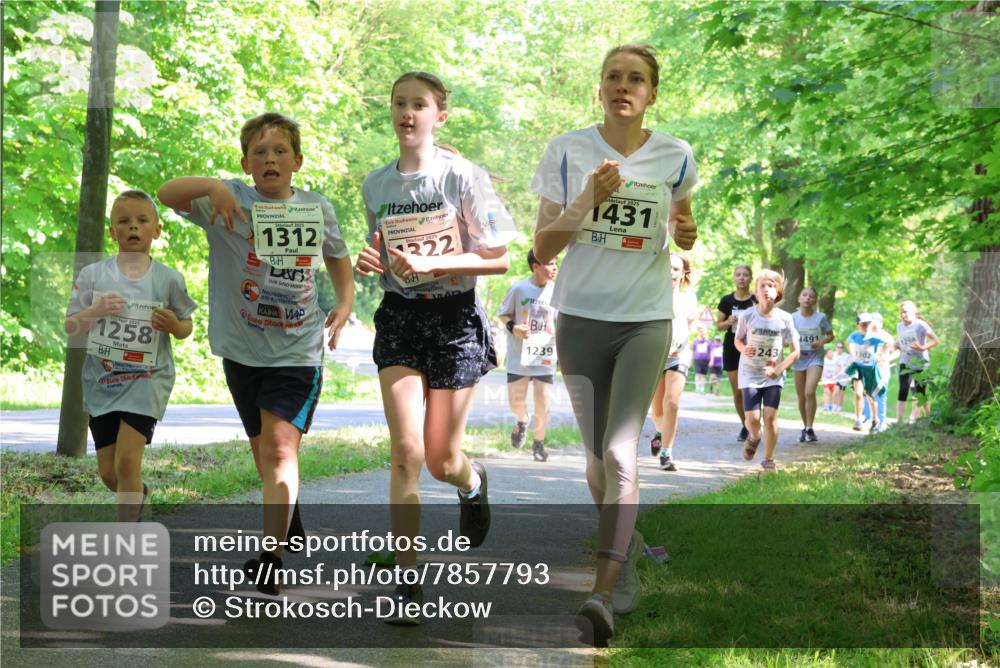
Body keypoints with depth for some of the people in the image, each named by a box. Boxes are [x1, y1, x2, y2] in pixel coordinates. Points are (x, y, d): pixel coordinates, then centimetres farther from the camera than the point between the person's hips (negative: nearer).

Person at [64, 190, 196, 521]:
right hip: (102, 380, 3)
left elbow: (186, 327, 8)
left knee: (127, 459, -17)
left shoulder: (168, 279, -3)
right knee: (108, 472, 9)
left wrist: (174, 325, -15)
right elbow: (70, 327, 1)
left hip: (147, 379, -2)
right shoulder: (93, 275, -2)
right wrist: (94, 312, -19)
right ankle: (139, 494, 43)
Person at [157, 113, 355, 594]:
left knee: (279, 448, -17)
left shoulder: (318, 209, 3)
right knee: (264, 451, 16)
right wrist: (212, 187, -39)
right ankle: (291, 526, 42)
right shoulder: (231, 201, -5)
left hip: (298, 352, -1)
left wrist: (345, 304, 4)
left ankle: (270, 557, -20)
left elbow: (338, 258, 21)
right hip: (243, 350, 1)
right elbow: (167, 193, -20)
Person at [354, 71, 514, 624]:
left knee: (441, 461, 3)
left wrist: (431, 264, -19)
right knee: (406, 452, -11)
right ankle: (406, 584, -7)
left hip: (454, 317, -3)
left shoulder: (462, 176, -7)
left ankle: (472, 482, 42)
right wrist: (370, 263, -2)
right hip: (399, 316, 3)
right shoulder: (376, 184, 7)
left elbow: (499, 259, -7)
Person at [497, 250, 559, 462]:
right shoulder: (519, 289, -8)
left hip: (545, 356, 1)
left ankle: (538, 442, 17)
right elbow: (502, 314, 2)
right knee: (516, 400, -1)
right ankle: (522, 421, 34)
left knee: (542, 401, -2)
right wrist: (513, 327, -16)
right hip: (519, 355, -1)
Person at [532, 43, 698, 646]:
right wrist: (589, 199, -17)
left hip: (646, 320, -2)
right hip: (582, 318, 2)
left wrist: (687, 232, -8)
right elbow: (543, 247, -2)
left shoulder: (675, 157, 0)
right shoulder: (568, 151, -2)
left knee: (620, 452, -17)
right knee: (598, 459, 9)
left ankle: (603, 597, -20)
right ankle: (625, 550, 34)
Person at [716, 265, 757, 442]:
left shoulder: (757, 301, -2)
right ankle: (745, 426, 21)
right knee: (737, 391, 5)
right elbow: (719, 324, 9)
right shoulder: (727, 301, 3)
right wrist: (729, 322, -12)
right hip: (732, 348, 2)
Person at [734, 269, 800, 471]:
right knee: (752, 418, -9)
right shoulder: (747, 316, -9)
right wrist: (744, 349, -18)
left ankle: (769, 460, 8)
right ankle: (753, 437, 28)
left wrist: (778, 369, -17)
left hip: (773, 376, 0)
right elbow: (738, 340, 5)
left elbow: (795, 352, -4)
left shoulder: (784, 319, -9)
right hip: (750, 373, 0)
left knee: (770, 416, -9)